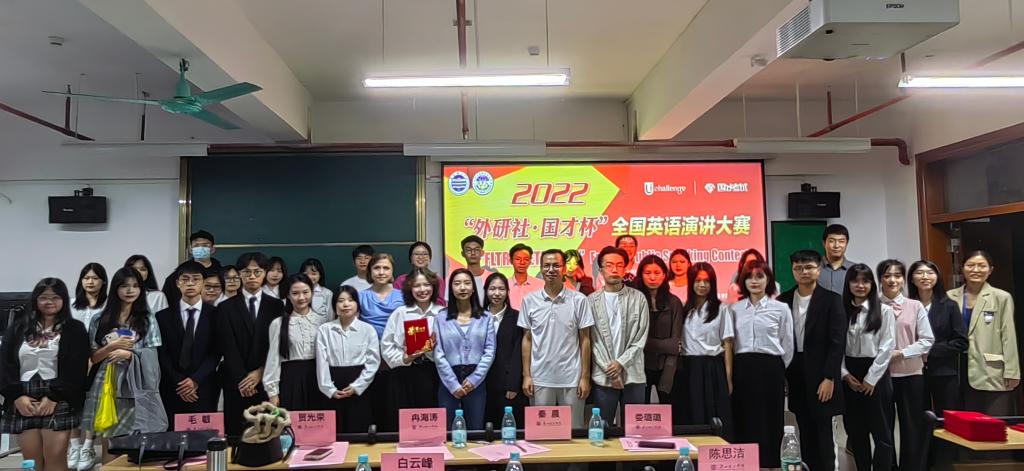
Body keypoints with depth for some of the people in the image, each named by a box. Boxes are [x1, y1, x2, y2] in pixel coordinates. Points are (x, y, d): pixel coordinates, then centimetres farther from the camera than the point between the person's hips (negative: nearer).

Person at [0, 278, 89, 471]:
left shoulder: (75, 330, 5)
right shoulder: (18, 329, 15)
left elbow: (76, 368, -3)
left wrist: (53, 397, -12)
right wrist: (17, 396, -6)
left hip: (58, 400, -3)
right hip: (24, 400, 3)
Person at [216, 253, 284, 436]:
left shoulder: (276, 306, 7)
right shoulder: (226, 308, 6)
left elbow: (277, 343, 1)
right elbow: (228, 347, -1)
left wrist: (260, 373, -7)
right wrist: (242, 379, -8)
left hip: (265, 380, 0)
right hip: (235, 382, 0)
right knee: (236, 431, 0)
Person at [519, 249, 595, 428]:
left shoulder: (579, 300, -2)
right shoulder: (530, 300, 2)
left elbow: (584, 340, 1)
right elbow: (527, 339, 6)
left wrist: (585, 377, -2)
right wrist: (526, 375, 1)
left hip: (572, 378, -1)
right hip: (540, 378, 1)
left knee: (574, 430, 7)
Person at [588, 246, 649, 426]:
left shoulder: (638, 298, 4)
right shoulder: (591, 301, 3)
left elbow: (641, 338, 0)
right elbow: (592, 340, 0)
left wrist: (621, 362, -10)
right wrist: (608, 368, -9)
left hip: (633, 375, 1)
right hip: (603, 376, 0)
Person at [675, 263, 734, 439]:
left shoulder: (721, 309, 3)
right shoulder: (684, 310, 10)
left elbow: (727, 344, 1)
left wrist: (728, 378, -3)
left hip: (713, 369, -2)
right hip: (688, 369, 2)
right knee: (688, 420, 1)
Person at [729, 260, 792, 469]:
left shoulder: (781, 309, 2)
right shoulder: (734, 309, 7)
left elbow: (788, 346, 7)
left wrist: (777, 370, 10)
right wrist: (738, 368, 6)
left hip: (770, 369, -2)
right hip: (742, 369, 2)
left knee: (770, 421, 1)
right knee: (744, 421, 3)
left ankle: (770, 463, 9)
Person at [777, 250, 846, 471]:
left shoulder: (831, 300, -4)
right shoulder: (783, 300, 6)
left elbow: (837, 342, -8)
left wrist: (829, 378, -13)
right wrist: (781, 376, 3)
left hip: (820, 376, -3)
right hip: (795, 375, 3)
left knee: (823, 434, 1)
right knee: (806, 435, 10)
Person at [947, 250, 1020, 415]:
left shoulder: (1001, 298, -1)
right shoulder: (950, 297, 4)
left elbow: (1008, 337, -3)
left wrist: (1011, 372, -5)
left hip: (993, 373, -2)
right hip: (962, 373, 3)